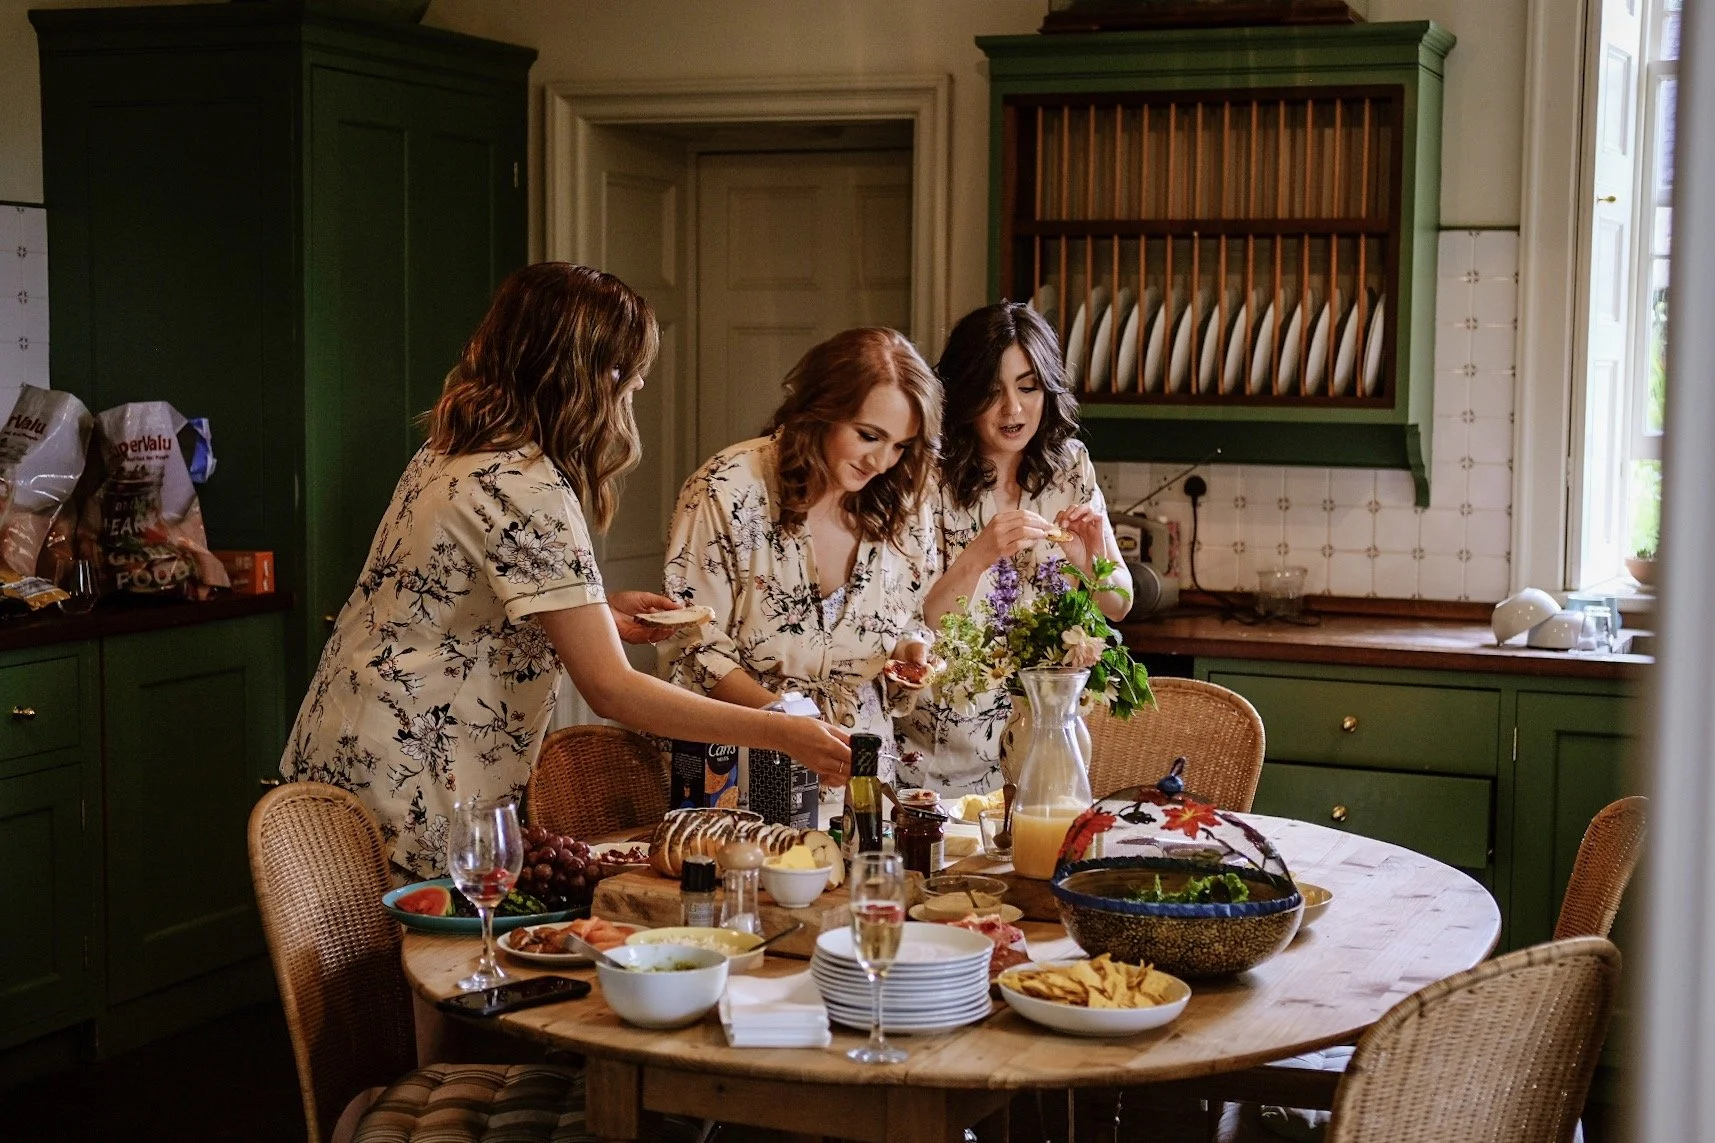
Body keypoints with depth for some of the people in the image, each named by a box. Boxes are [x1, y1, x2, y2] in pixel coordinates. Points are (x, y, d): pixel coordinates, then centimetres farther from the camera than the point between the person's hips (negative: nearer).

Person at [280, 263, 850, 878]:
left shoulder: (451, 450, 7)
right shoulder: (528, 489, -22)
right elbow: (610, 689, -24)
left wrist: (599, 613, 9)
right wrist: (780, 732, -21)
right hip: (407, 791, -10)